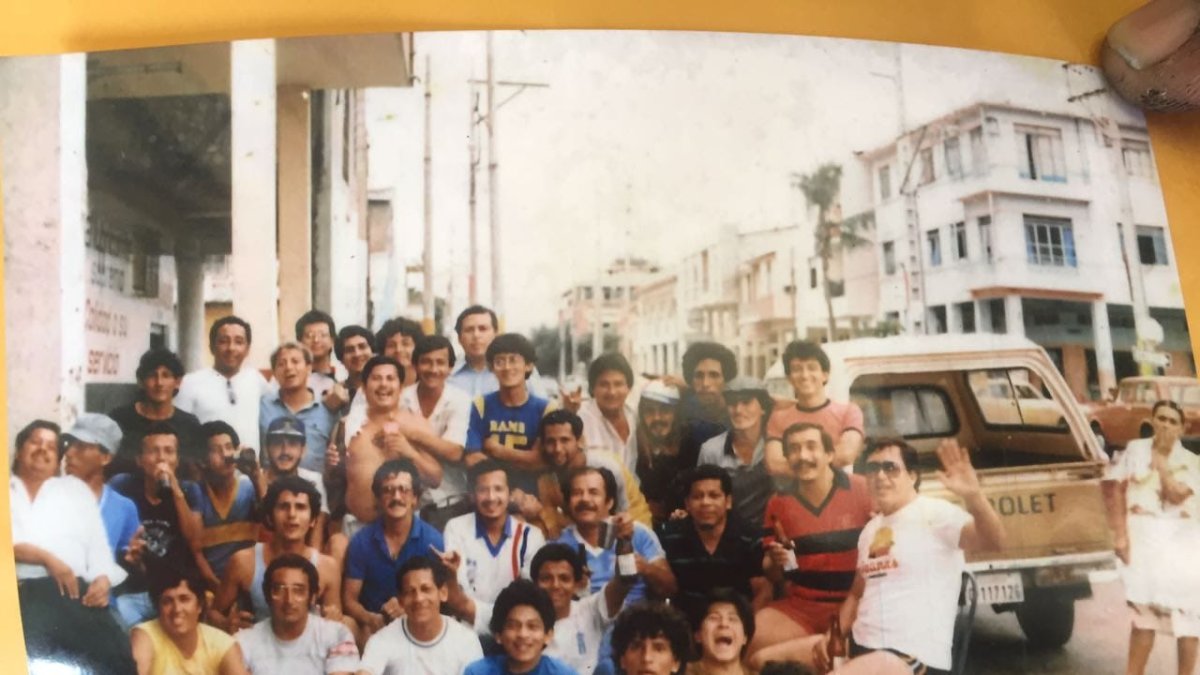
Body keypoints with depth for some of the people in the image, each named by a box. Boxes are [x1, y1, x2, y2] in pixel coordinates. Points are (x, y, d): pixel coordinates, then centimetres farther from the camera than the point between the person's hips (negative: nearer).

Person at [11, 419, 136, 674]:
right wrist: (46, 557, -12)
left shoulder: (75, 487, 30)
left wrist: (103, 578, 0)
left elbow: (97, 542, 20)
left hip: (75, 591, 2)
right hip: (21, 592, -2)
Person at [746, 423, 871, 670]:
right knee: (748, 642, -20)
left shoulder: (863, 491, -5)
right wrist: (775, 562, -7)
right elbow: (773, 575, 16)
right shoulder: (779, 504, 7)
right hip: (799, 607, 5)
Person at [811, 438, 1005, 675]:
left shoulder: (934, 513, -7)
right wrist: (832, 636, 8)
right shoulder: (870, 529, 18)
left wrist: (973, 496, -42)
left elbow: (992, 542, -23)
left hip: (913, 656, -9)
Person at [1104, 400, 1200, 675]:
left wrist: (1160, 458, -10)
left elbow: (1176, 495, -16)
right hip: (1142, 536, 0)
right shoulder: (1134, 449, 2)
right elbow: (1115, 489, -2)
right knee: (1144, 610, 4)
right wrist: (1120, 535, -8)